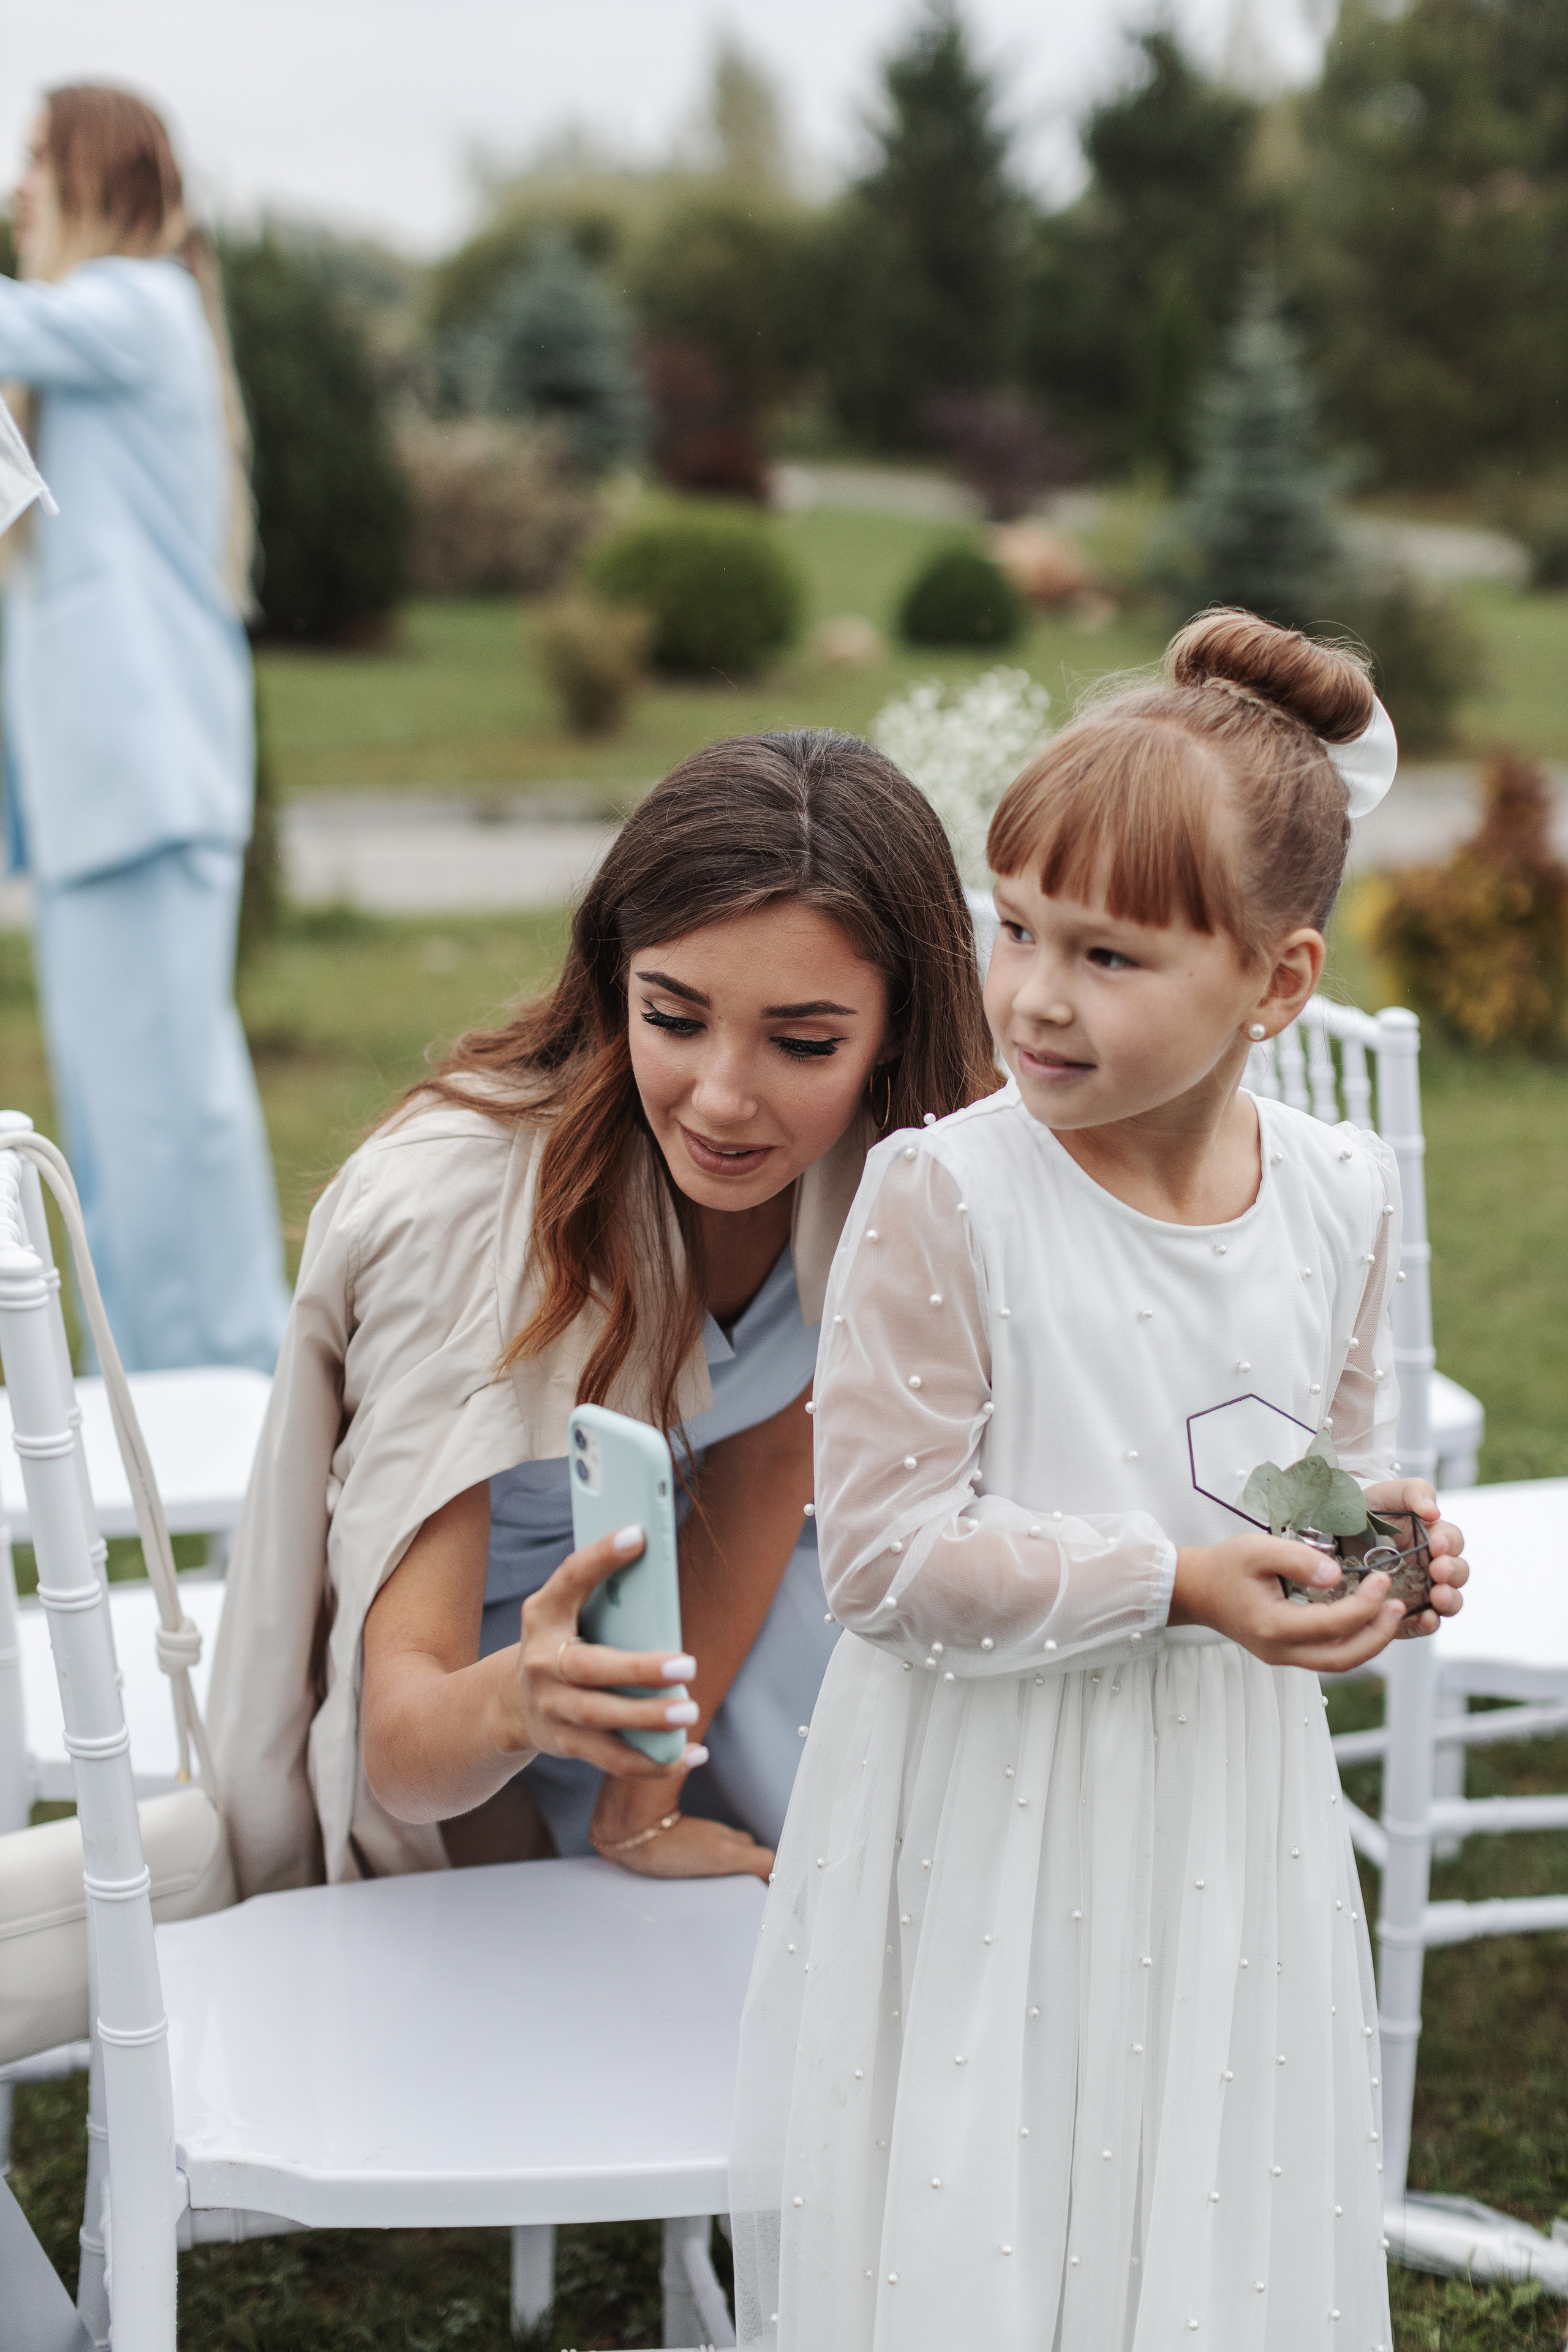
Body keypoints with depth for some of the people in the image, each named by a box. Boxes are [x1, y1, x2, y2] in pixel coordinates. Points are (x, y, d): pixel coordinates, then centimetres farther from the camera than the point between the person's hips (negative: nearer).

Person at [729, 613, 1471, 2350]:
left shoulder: (1340, 1195, -1)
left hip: (1226, 1815, 4)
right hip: (991, 1817, -4)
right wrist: (1171, 1585, -23)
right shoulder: (943, 1196, -17)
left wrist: (1382, 1540, -7)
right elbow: (884, 1552, -17)